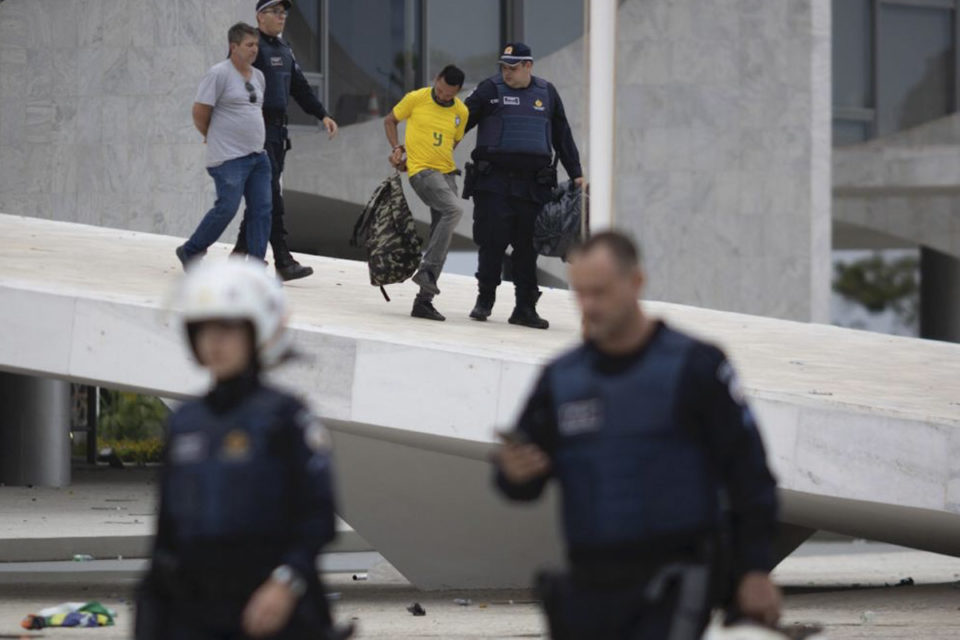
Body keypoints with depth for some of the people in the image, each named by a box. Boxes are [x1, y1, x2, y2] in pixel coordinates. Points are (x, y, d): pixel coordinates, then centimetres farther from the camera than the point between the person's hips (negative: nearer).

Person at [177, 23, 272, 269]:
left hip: (257, 156, 8)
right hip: (229, 158, -8)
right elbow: (200, 114, -8)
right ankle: (189, 251, 9)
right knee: (226, 208, -10)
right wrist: (214, 138, 7)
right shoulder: (219, 74, -10)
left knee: (262, 210, 0)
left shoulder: (258, 76, 14)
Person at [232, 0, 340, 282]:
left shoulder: (284, 49, 19)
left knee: (264, 194, 12)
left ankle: (242, 250, 22)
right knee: (271, 194, -12)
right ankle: (283, 260, -15)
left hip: (279, 129, 9)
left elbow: (300, 87, 22)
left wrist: (322, 115, 12)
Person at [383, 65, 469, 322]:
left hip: (447, 173, 5)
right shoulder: (416, 99, -2)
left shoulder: (461, 112, 7)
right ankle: (426, 270, -24)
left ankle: (424, 300, 8)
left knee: (442, 238, 3)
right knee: (454, 209, -29)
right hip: (422, 172, -5)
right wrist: (397, 149, -1)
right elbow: (390, 120, 12)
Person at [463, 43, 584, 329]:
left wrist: (576, 174, 17)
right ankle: (485, 300, 8)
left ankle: (525, 307, 6)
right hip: (493, 181, -2)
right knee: (493, 241, -6)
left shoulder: (547, 93, 13)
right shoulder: (489, 89, 4)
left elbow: (562, 136, 19)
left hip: (533, 184, 2)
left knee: (527, 245, 1)